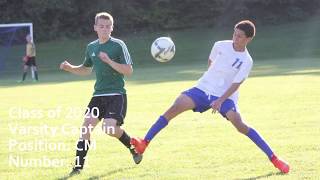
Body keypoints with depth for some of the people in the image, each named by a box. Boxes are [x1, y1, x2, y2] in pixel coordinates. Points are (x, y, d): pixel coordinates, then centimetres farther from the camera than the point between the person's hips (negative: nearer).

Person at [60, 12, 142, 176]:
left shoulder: (118, 45, -8)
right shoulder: (91, 47, 11)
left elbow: (128, 71, -13)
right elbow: (86, 69, 25)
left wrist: (109, 61, -24)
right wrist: (70, 68, 7)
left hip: (116, 94, -5)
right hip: (99, 94, 6)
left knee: (109, 128, -21)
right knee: (86, 126, -7)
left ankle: (133, 146, 8)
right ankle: (78, 166, -1)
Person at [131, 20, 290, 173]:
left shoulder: (246, 61, -11)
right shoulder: (220, 46, -1)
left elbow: (235, 85, -14)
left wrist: (220, 101, -23)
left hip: (225, 97, -3)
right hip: (203, 88, 3)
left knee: (240, 125, -24)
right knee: (175, 108, -17)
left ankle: (273, 158, -15)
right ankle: (144, 143, -16)